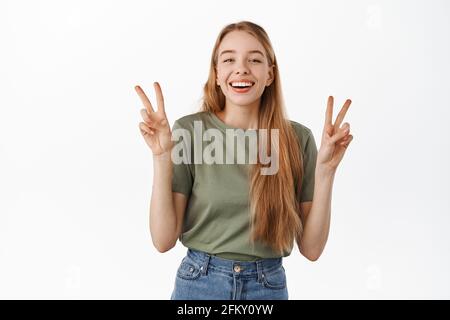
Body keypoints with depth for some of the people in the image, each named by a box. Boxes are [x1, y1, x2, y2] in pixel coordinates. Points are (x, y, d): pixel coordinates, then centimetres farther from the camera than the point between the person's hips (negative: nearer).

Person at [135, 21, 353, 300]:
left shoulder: (298, 139, -7)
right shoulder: (189, 130, -10)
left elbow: (311, 248, -7)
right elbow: (164, 240, -12)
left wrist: (325, 170, -17)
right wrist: (162, 158, -22)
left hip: (269, 287, 1)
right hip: (199, 284, -1)